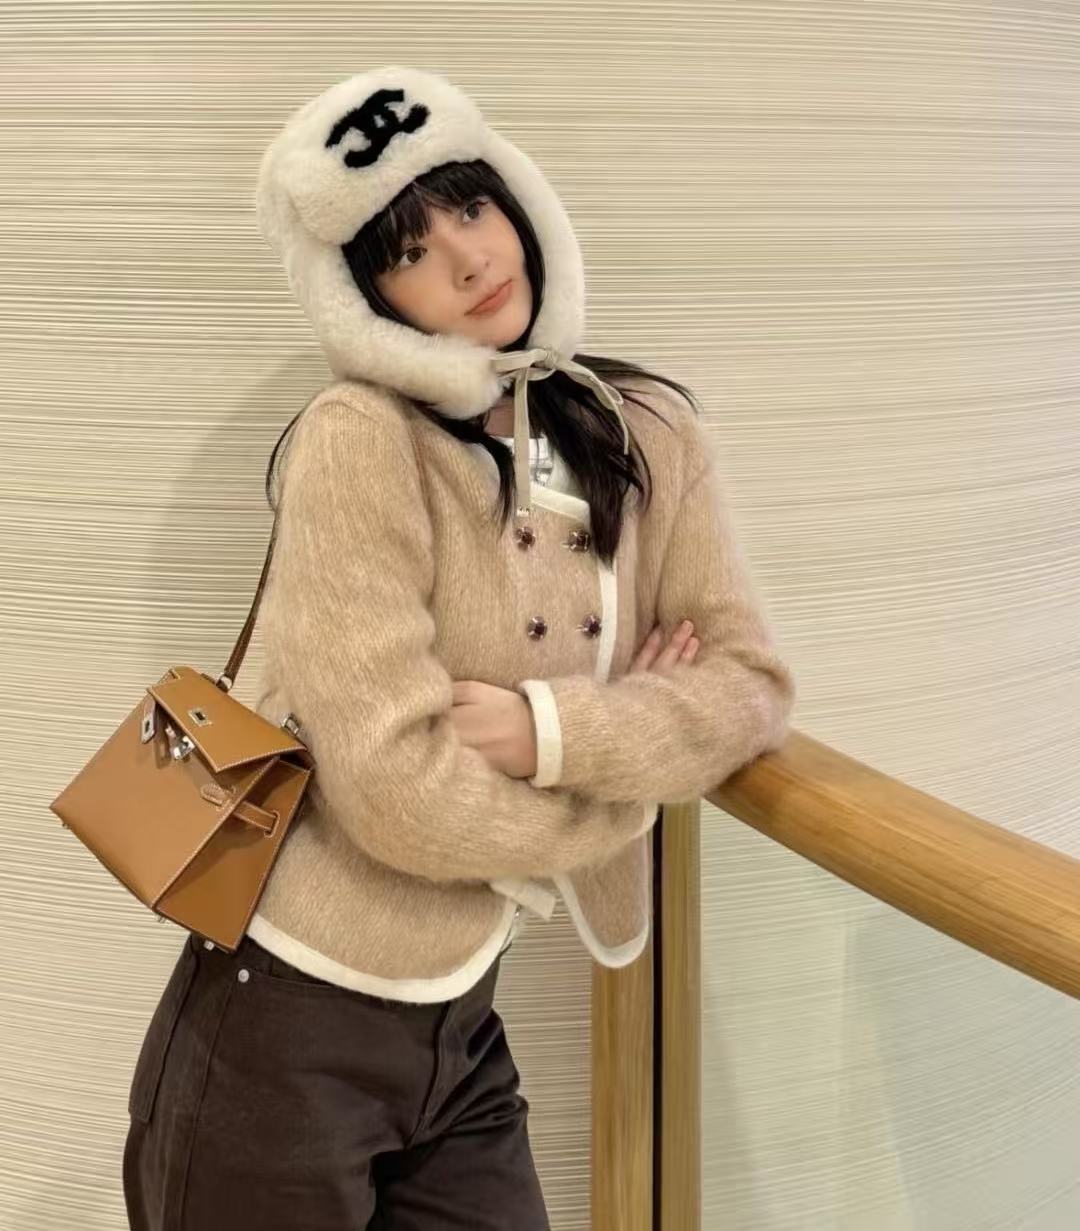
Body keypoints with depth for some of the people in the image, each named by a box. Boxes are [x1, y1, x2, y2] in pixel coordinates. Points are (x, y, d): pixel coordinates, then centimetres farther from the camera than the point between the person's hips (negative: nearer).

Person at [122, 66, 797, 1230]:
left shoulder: (646, 434, 1)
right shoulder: (361, 438, -18)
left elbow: (751, 684, -3)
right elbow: (400, 791, -23)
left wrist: (556, 731, -19)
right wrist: (634, 760, -7)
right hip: (286, 1032, -5)